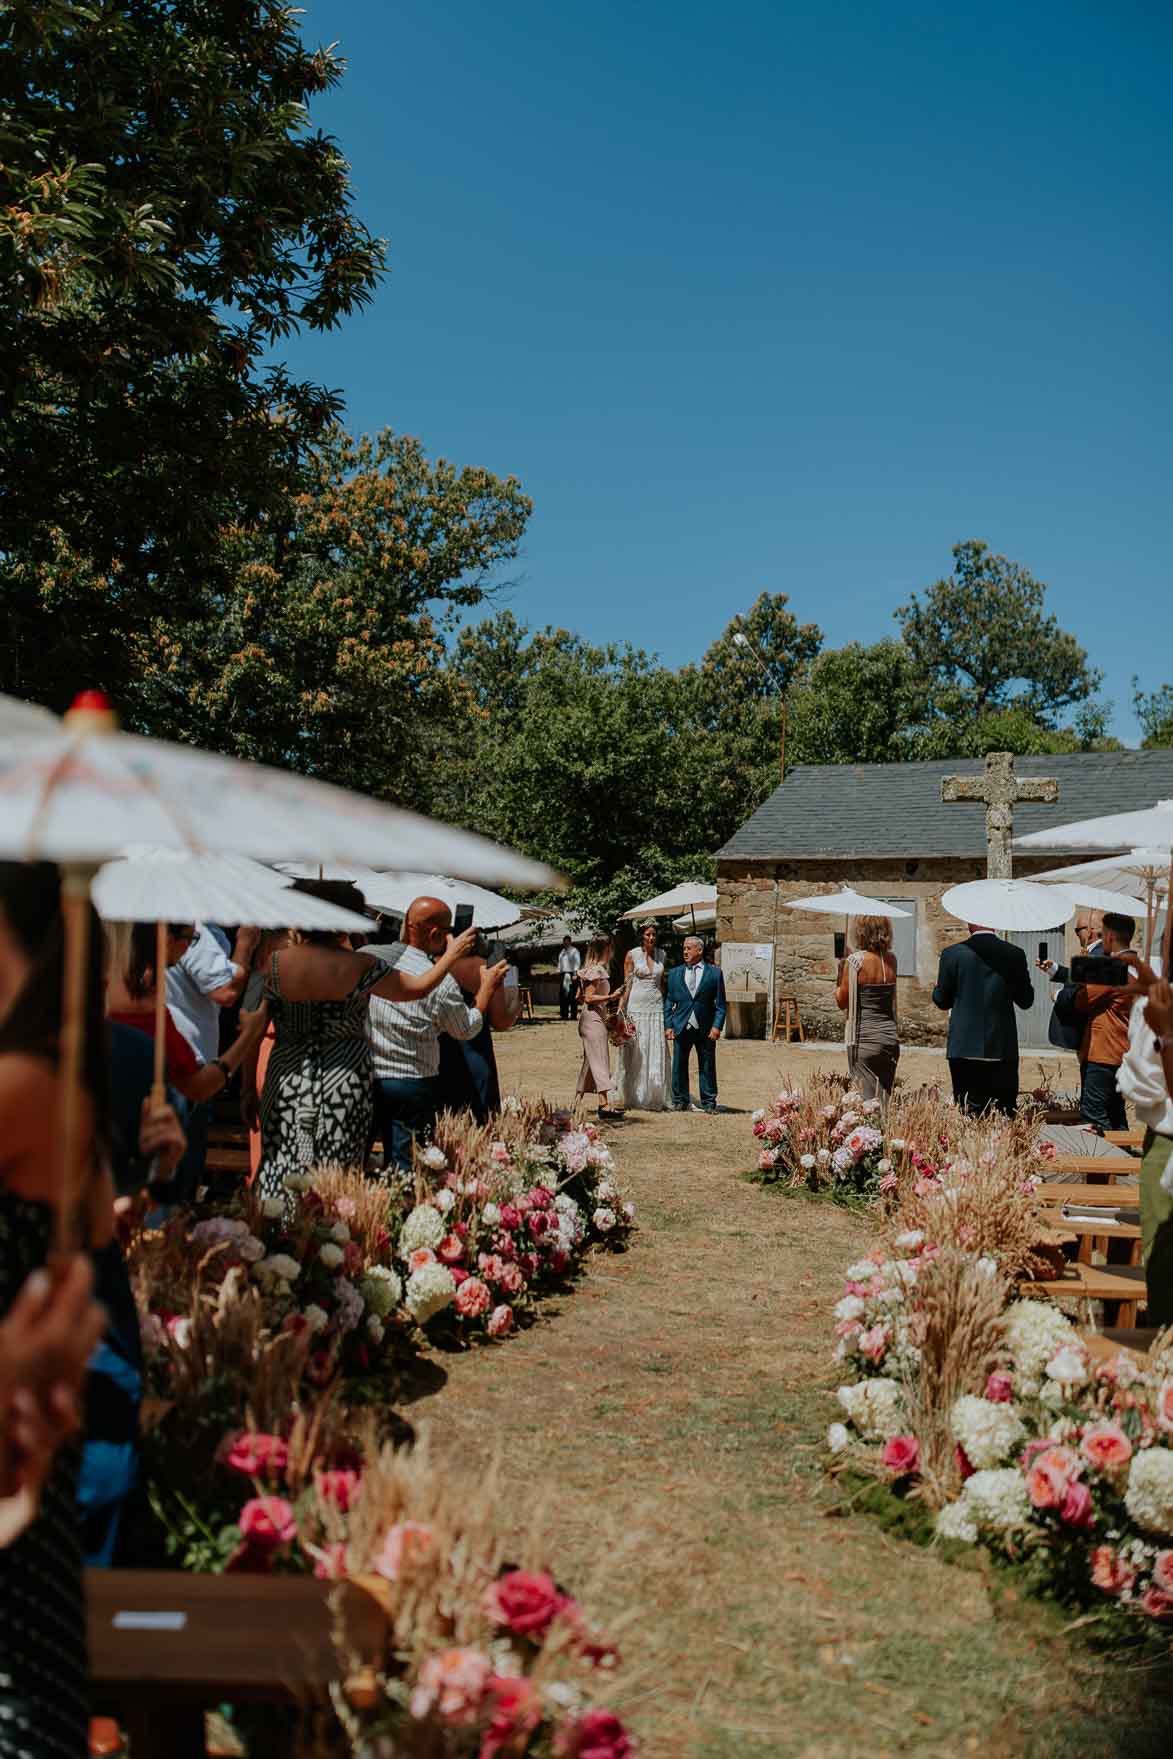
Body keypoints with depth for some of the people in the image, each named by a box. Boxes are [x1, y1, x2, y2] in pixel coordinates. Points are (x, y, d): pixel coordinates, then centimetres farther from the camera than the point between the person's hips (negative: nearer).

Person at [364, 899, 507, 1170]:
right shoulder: (442, 982, -13)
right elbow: (466, 1030, 3)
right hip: (412, 1084, -4)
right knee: (405, 1170, 4)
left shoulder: (365, 956, -4)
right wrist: (487, 987, 16)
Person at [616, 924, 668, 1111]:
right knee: (636, 1053, -1)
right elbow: (627, 984, -1)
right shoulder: (632, 955, 0)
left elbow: (663, 984, 16)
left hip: (656, 1007, 3)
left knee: (657, 1053, 1)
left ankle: (654, 1097, 7)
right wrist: (622, 1010, -7)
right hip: (636, 1006, -3)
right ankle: (635, 1097, 6)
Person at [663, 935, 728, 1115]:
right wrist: (668, 1025, 1)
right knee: (679, 1066, 4)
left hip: (706, 1028, -2)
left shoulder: (715, 973, 4)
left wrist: (717, 1026, -8)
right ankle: (680, 1101, 14)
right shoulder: (675, 973, 11)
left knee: (707, 1066, 4)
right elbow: (668, 1002, 11)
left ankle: (708, 1102, 12)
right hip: (681, 1027, 2)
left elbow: (720, 1004, 2)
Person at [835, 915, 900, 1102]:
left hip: (864, 1038, -5)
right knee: (884, 1098, 12)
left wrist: (841, 969, 9)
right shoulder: (892, 959, 4)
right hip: (890, 1037, 5)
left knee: (866, 1099, -1)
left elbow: (842, 1002, -5)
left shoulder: (854, 961, -12)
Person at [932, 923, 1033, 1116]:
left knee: (967, 1115, 4)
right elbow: (1025, 1000, 6)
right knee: (1005, 1114, 7)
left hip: (964, 1048, -1)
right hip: (1003, 1048, 1)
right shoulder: (1015, 955, -3)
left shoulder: (952, 954, -6)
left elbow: (942, 1000, 2)